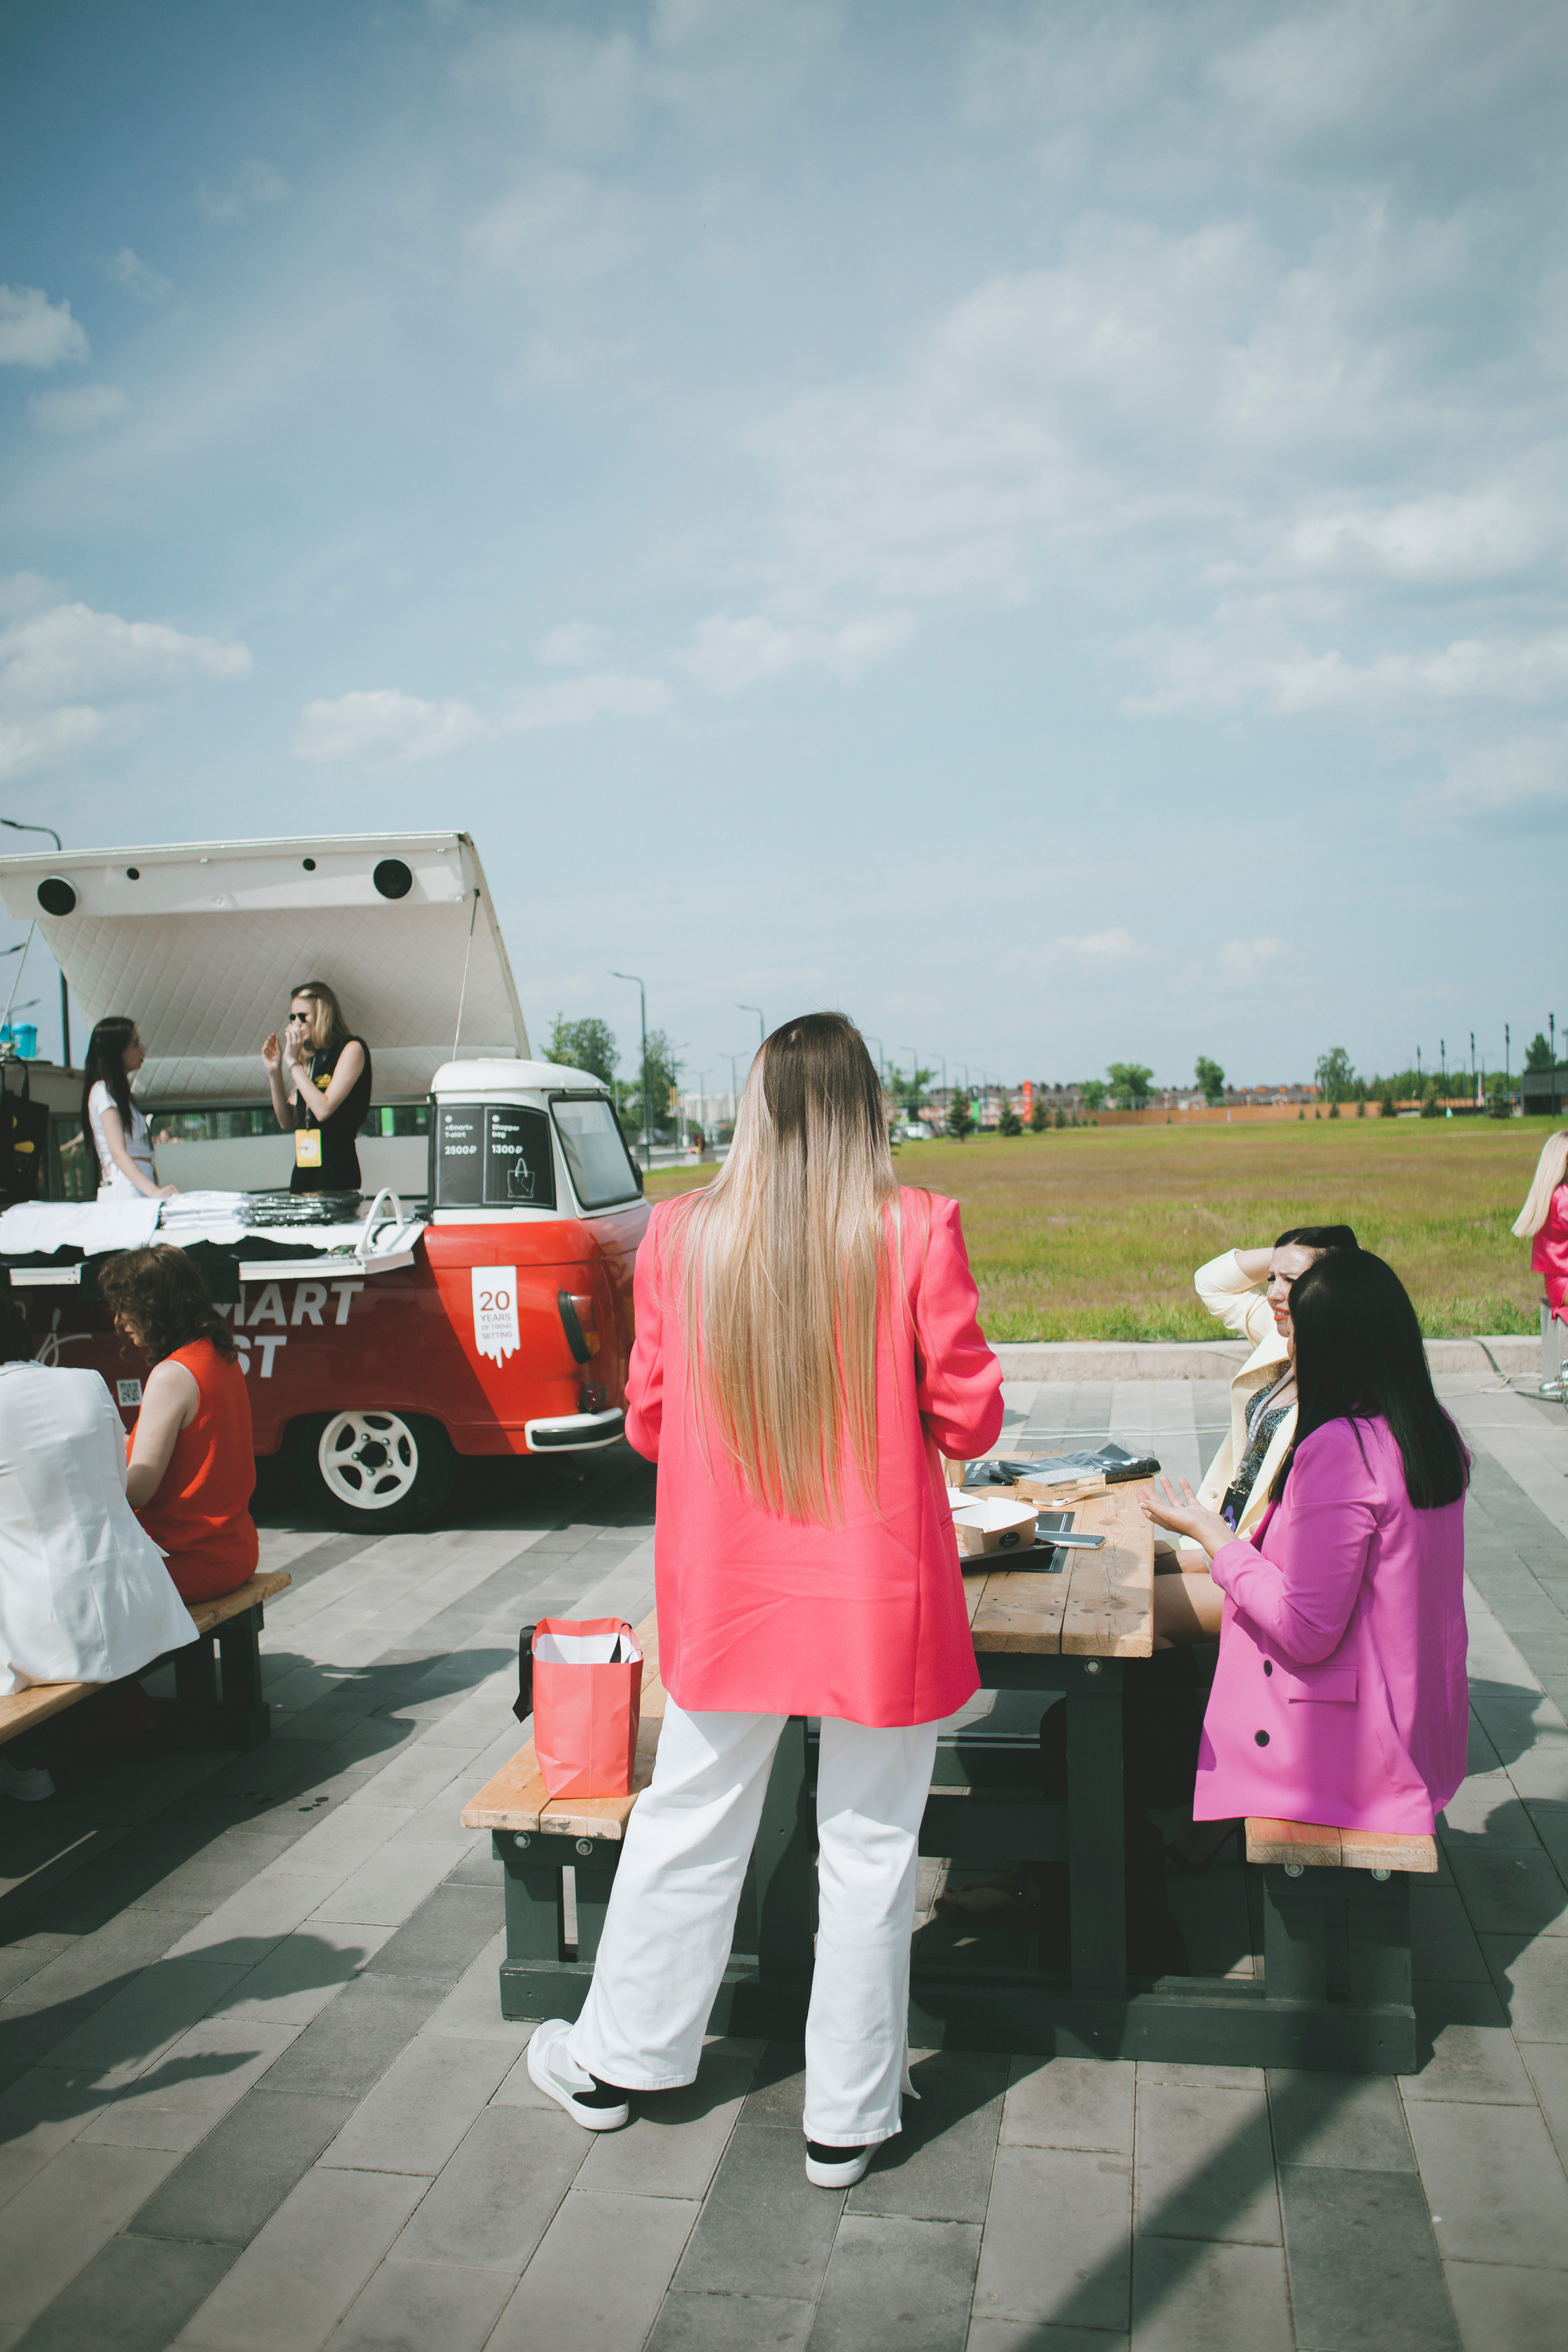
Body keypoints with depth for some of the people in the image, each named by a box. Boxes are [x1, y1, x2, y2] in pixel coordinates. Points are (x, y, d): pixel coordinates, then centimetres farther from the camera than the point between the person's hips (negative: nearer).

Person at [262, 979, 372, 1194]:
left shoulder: (352, 1048, -3)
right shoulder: (310, 1058, 16)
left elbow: (323, 1110, -14)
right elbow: (288, 1122, 17)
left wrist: (293, 1062, -8)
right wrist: (274, 1073, 8)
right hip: (304, 1167, 6)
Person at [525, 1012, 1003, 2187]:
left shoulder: (680, 1234, -6)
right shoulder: (916, 1231, -13)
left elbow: (648, 1420, 2)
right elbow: (969, 1420, -8)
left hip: (726, 1592, 3)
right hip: (879, 1597, -2)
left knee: (688, 1824, 20)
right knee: (870, 1848, 14)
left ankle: (615, 2060, 39)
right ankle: (849, 2115, 29)